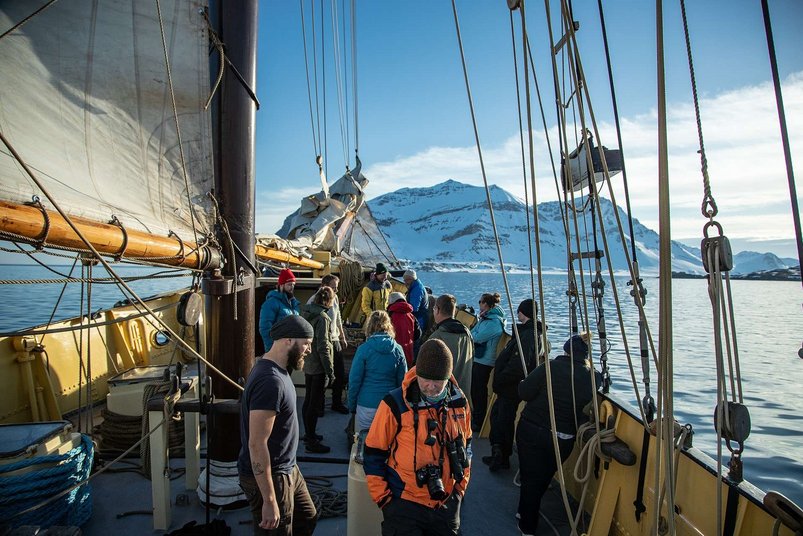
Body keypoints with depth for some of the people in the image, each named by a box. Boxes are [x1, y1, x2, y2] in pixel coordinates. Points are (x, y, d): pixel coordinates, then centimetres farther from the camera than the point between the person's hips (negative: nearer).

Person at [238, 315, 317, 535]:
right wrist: (269, 500, -26)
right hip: (269, 477, -10)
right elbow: (257, 443, -29)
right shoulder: (270, 381, -28)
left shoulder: (277, 370, 3)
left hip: (287, 469, 10)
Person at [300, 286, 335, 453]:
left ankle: (308, 433, 35)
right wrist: (330, 371, -17)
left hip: (308, 364, 9)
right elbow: (323, 347, -22)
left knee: (308, 400, 20)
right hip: (318, 367, -9)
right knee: (315, 403, 0)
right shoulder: (322, 317, -20)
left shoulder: (306, 313, 6)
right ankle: (311, 441, 10)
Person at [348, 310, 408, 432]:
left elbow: (354, 380, -7)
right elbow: (402, 380, 3)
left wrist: (351, 405, 4)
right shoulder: (398, 350, -3)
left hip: (366, 405, -2)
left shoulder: (364, 349, -10)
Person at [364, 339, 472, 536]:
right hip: (404, 504, -4)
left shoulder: (459, 403, -3)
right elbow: (373, 454, -9)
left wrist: (461, 486, 11)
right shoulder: (395, 405, -17)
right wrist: (383, 498, -7)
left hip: (447, 503, 4)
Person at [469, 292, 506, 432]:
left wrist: (470, 334, -7)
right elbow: (474, 334, 12)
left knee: (479, 390, 1)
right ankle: (475, 415, 34)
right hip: (477, 359, 9)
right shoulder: (485, 318, 14)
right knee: (474, 388, 18)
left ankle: (479, 422, 13)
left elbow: (478, 337, -23)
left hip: (484, 361, -9)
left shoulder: (495, 321, -18)